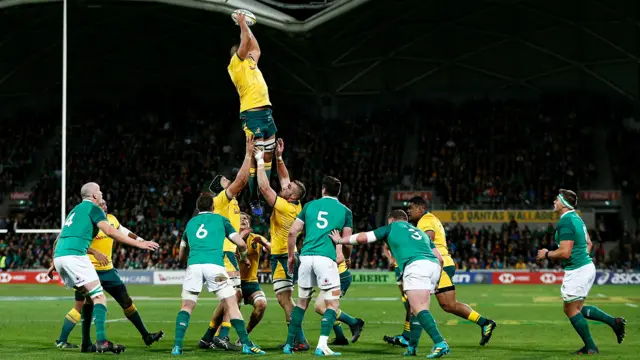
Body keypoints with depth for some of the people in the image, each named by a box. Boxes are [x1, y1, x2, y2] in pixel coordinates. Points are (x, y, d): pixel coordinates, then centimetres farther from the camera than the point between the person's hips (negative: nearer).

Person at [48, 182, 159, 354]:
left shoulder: (75, 210, 28)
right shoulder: (93, 208, 3)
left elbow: (59, 240, 31)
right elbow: (110, 231, -12)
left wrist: (54, 265, 38)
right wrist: (138, 243, -12)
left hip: (59, 256, 9)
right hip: (74, 256, -9)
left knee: (89, 297, 18)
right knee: (99, 298, -9)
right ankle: (102, 342, -22)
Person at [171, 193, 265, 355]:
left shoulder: (190, 222, 28)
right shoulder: (220, 219, 20)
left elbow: (182, 256, 34)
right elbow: (241, 244, 15)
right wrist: (243, 257, 37)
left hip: (194, 265, 2)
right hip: (215, 265, -2)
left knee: (186, 307, 11)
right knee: (231, 305, 3)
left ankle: (177, 346, -1)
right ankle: (246, 344, -2)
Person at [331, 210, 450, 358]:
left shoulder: (392, 227, 20)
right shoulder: (420, 232, 34)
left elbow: (363, 237, 18)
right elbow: (439, 258, 27)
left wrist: (340, 240, 33)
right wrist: (435, 281, 35)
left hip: (416, 266, -7)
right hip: (434, 265, 7)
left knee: (419, 310, -14)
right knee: (416, 310, 17)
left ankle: (440, 344, -29)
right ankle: (412, 347, 18)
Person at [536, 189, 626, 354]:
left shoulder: (565, 222, -19)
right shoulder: (576, 218, 12)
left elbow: (565, 253, -24)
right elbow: (589, 243, 21)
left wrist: (546, 254, -9)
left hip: (576, 271, -10)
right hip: (587, 266, 10)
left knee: (571, 310, 2)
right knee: (578, 308, 17)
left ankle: (590, 347, 7)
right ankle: (614, 322, 11)